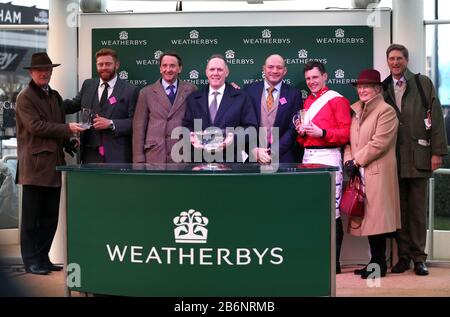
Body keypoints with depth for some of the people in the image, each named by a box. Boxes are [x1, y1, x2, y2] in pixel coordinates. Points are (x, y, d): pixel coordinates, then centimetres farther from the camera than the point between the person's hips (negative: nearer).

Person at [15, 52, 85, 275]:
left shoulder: (55, 96, 18)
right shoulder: (25, 98, -5)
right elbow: (35, 126, -16)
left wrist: (70, 140, 5)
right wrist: (67, 129, -17)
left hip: (53, 164, 7)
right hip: (34, 164, -7)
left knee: (50, 217, 11)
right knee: (31, 217, 0)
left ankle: (43, 257, 20)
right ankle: (31, 260, 7)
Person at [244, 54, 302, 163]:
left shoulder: (294, 94, 3)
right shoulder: (250, 90, 6)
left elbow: (293, 129, -2)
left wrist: (274, 152, -11)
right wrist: (255, 150, -10)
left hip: (283, 158, 0)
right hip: (253, 156, 1)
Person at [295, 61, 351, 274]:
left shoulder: (337, 100, -2)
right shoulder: (307, 102, 21)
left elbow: (346, 132, -9)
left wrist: (322, 133, -19)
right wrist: (301, 131, 5)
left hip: (328, 157, -7)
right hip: (307, 157, 7)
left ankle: (334, 262, -1)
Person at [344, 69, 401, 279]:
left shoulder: (386, 111, -7)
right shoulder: (355, 111, 17)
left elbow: (378, 143, -14)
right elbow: (349, 139, 15)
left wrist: (357, 161, -12)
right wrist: (349, 161, -1)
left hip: (377, 173, -7)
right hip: (359, 173, 8)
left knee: (376, 216, -6)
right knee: (366, 216, 9)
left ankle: (379, 264, 2)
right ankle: (375, 261, 17)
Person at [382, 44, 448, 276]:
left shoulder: (423, 83, 4)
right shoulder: (383, 88, 9)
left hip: (418, 157, -2)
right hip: (393, 159, 2)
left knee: (418, 210, 4)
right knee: (399, 209, 6)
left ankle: (418, 257, 12)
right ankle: (403, 256, 15)